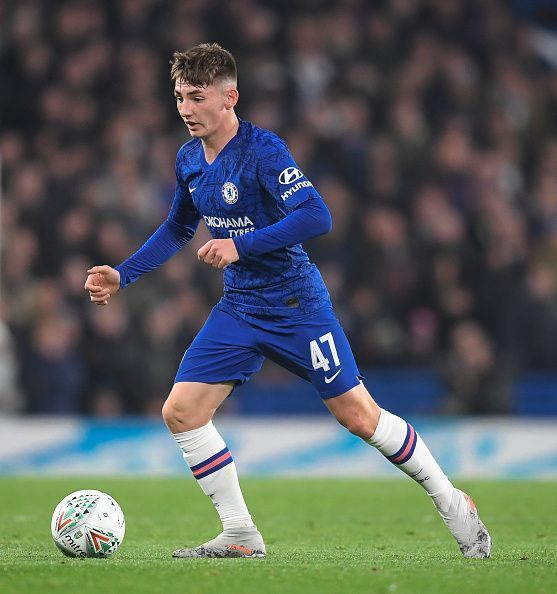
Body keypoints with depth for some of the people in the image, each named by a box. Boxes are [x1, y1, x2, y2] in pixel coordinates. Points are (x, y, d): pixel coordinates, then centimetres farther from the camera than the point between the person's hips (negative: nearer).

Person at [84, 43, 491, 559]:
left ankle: (451, 502, 16)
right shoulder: (188, 160, 4)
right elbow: (177, 230, 20)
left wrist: (241, 245, -30)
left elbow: (316, 216, -28)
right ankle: (240, 536, 4)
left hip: (296, 303, -7)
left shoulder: (262, 150, -19)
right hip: (238, 308, 7)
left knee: (358, 416, -3)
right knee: (180, 411, -6)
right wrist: (121, 275, 12)